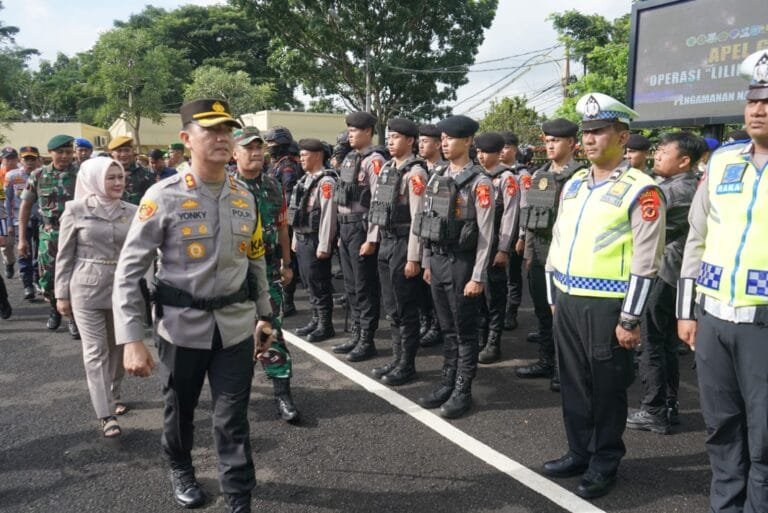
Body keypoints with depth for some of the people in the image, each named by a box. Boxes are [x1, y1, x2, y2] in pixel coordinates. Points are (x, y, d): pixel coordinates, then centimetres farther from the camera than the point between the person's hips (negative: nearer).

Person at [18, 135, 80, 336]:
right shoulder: (38, 175, 2)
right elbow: (26, 206, 7)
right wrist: (22, 238, 4)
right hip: (48, 235, 2)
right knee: (47, 278, 8)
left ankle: (74, 317, 15)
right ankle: (55, 309, 33)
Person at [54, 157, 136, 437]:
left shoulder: (132, 212, 1)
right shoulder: (76, 210, -5)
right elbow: (65, 256, 0)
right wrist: (62, 294, 0)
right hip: (88, 289, -3)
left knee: (118, 347, 14)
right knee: (96, 350, -1)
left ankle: (113, 395, 35)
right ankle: (106, 414, 3)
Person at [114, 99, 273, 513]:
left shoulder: (245, 197, 1)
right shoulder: (163, 196, -13)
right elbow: (128, 271, -12)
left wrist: (264, 316, 14)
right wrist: (131, 340, -17)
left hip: (236, 324, 2)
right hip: (182, 324, -2)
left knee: (233, 420, 5)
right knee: (179, 409, 20)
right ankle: (180, 469, 49)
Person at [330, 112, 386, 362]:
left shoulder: (374, 160, -12)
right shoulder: (349, 159, 14)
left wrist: (372, 239, -20)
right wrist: (342, 232, 17)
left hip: (362, 228, -9)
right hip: (345, 227, 9)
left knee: (365, 287, 0)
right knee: (351, 286, 15)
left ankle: (367, 341, 10)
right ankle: (357, 336, 26)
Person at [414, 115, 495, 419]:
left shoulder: (479, 182, -11)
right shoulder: (437, 179, 11)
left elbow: (486, 234, -14)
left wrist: (478, 277, -16)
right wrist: (427, 262, 15)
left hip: (462, 263, -7)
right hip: (438, 260, 7)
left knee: (465, 332, 5)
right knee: (447, 329, 16)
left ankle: (463, 391, 16)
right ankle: (447, 384, 27)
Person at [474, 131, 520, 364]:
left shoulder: (507, 178, -7)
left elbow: (510, 215, -12)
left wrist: (503, 249, -15)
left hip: (494, 246, -6)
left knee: (494, 295, 2)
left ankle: (493, 345, 12)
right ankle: (479, 340, 23)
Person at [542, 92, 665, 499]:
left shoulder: (640, 191, -10)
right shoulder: (573, 185, 11)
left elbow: (645, 263, -14)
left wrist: (630, 320, -15)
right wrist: (554, 297, 15)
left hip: (606, 306, -6)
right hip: (567, 301, 7)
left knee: (607, 388, 7)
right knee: (573, 383, 16)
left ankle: (604, 464, 24)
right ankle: (578, 453, 32)